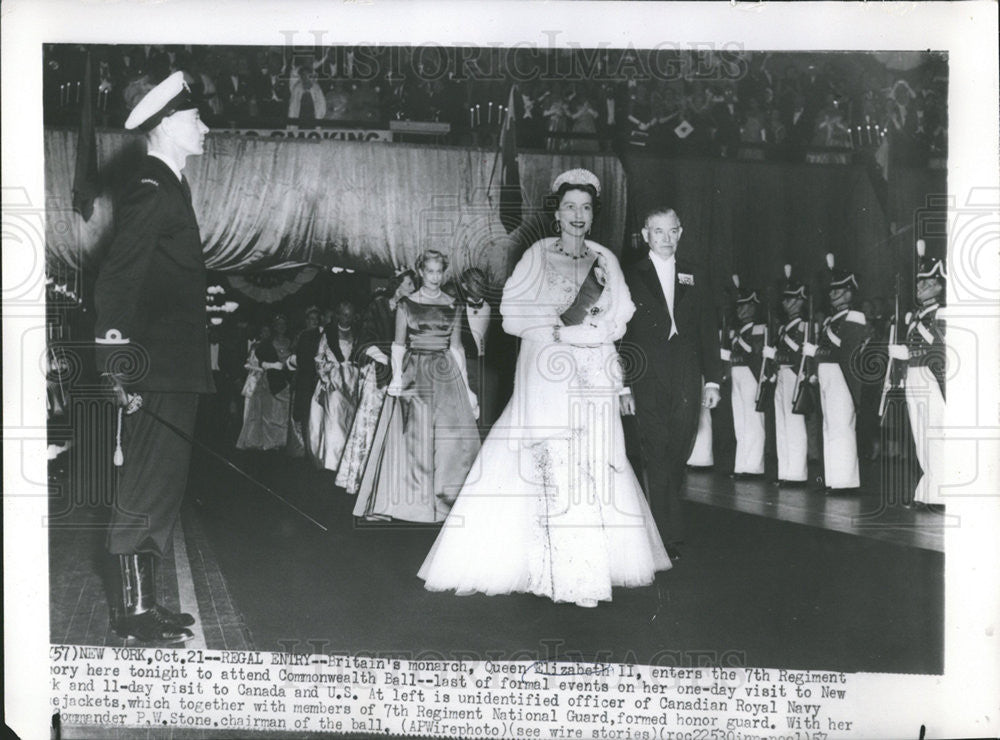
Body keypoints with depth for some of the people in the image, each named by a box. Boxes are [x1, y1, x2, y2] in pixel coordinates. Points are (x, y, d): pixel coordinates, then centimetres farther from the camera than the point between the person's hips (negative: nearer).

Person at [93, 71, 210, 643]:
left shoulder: (169, 189, 18)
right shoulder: (150, 192, -13)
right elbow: (115, 282, -21)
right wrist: (119, 363, -24)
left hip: (175, 370, 10)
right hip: (155, 372, -10)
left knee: (160, 489, 15)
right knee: (148, 491, -4)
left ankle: (143, 601, 25)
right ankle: (134, 611, 5)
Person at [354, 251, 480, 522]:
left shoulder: (452, 306, 9)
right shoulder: (406, 304, 3)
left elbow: (456, 347, 10)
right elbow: (398, 345, 2)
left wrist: (467, 388, 7)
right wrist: (397, 376, -14)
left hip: (446, 374, 2)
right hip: (414, 374, -2)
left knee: (456, 435, -6)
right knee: (414, 436, -3)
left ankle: (446, 499, 4)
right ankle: (412, 499, 6)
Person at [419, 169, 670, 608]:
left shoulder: (605, 260, 12)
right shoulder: (538, 254, 6)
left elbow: (616, 323, 6)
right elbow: (513, 315, -1)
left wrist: (563, 330, -5)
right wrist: (561, 317, -11)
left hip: (593, 379, 2)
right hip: (546, 376, -2)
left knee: (592, 464, -3)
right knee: (552, 466, -10)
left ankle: (589, 568, 5)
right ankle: (563, 571, -6)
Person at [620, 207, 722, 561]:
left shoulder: (695, 279, 13)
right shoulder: (631, 278, 3)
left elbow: (708, 332, 13)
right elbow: (620, 336, 1)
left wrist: (712, 380, 6)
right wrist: (623, 386, -5)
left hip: (687, 382, 3)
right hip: (648, 382, -3)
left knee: (678, 455, 4)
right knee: (657, 456, -5)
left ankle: (664, 516, 23)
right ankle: (669, 535, -2)